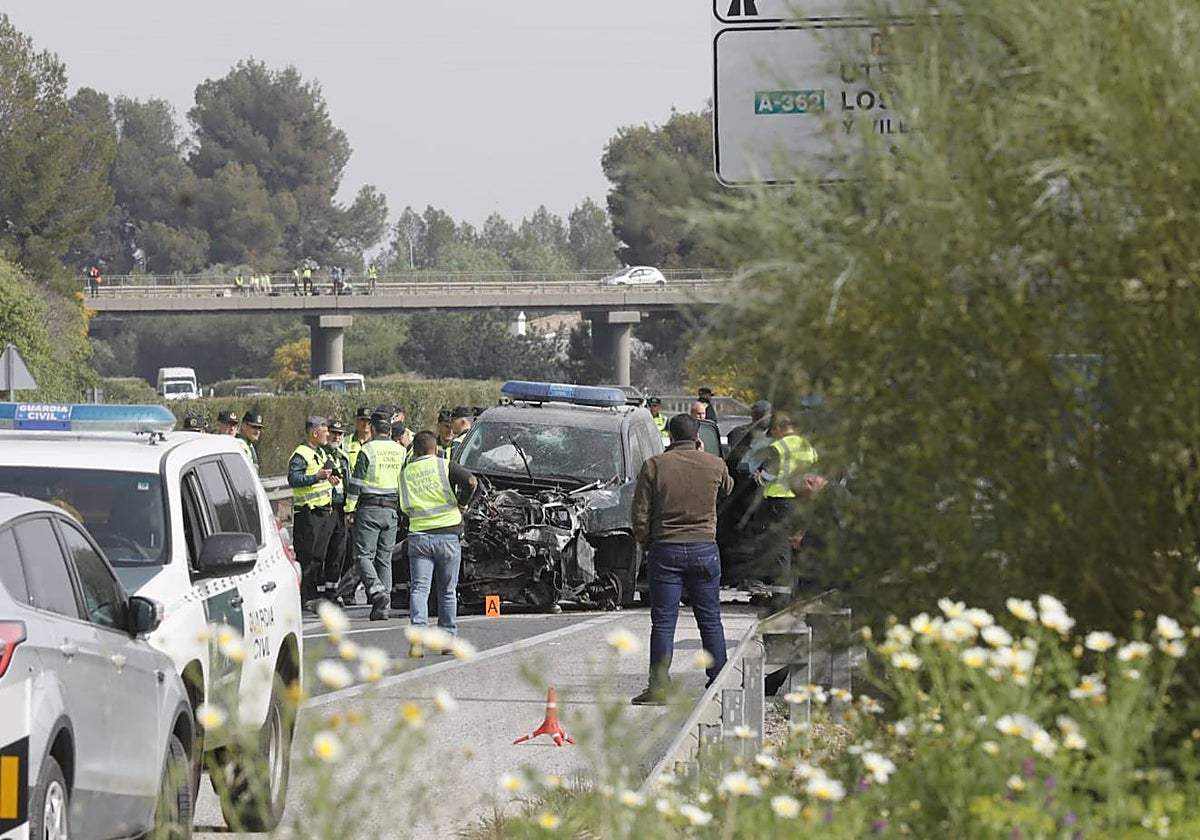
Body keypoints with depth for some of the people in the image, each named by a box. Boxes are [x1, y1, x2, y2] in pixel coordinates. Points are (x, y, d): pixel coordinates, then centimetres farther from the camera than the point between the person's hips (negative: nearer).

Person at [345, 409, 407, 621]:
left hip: (369, 508, -5)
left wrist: (350, 510, -3)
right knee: (385, 558, 9)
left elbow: (356, 483, -8)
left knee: (363, 555, -1)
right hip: (392, 510, 5)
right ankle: (384, 604, 6)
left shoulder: (368, 450, -8)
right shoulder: (401, 452, 7)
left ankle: (376, 590, -23)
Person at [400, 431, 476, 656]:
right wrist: (461, 502, 2)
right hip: (448, 534, -1)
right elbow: (471, 481, -13)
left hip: (418, 535, 1)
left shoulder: (406, 473, 8)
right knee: (448, 591, 12)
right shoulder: (444, 466, 0)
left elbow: (404, 508, 6)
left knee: (419, 589, -3)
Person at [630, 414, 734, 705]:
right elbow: (727, 489, 24)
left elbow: (640, 514, -5)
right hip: (704, 548, 2)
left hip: (665, 549, -2)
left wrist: (647, 544, 9)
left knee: (663, 621, 0)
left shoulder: (654, 466, -6)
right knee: (710, 619, 10)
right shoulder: (715, 465, 0)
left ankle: (659, 687, -4)